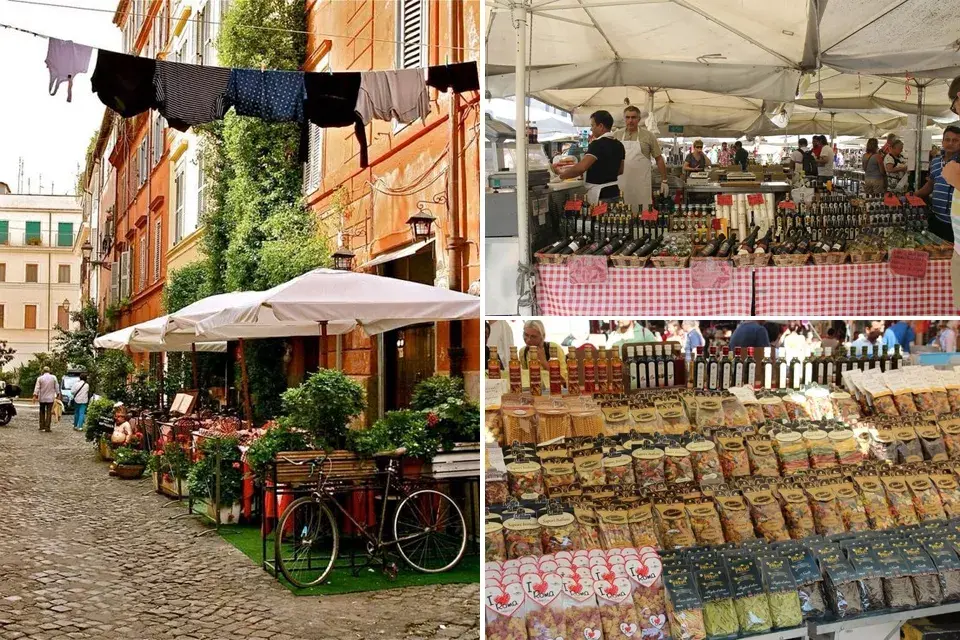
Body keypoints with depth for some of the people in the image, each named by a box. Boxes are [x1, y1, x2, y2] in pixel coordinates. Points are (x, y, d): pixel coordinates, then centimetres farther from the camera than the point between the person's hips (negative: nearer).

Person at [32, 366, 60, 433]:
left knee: (42, 412, 15)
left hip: (42, 398, 1)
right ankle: (47, 428, -5)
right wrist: (58, 395, 11)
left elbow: (37, 388, -6)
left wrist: (35, 396, -6)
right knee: (49, 413, 0)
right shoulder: (53, 377, -2)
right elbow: (57, 387, 2)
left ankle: (42, 426, 15)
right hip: (50, 398, -1)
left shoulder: (40, 378, -2)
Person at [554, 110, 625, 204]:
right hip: (615, 192, 8)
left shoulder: (598, 144, -16)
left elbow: (581, 167, -26)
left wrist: (562, 174, -13)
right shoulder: (619, 145, 10)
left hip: (600, 195, -8)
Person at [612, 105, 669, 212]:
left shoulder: (648, 136, 1)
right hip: (620, 184, 2)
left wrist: (664, 180, 3)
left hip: (641, 186, -2)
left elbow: (659, 159, 4)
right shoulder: (617, 135, 8)